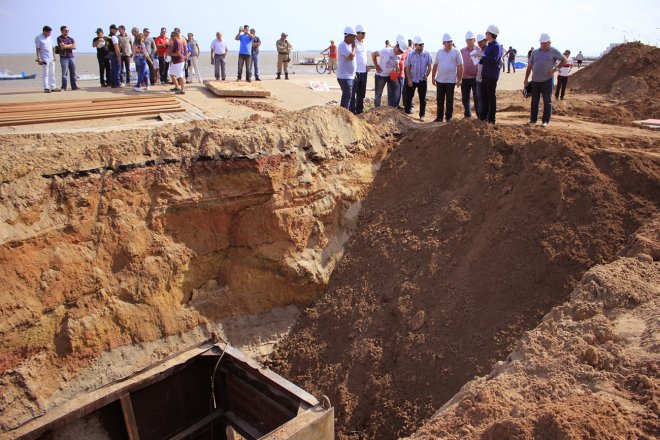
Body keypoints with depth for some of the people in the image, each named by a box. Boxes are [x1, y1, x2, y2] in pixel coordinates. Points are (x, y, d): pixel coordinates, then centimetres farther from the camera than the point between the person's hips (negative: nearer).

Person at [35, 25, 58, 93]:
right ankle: (46, 88, -6)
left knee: (52, 74, 9)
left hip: (51, 59, 7)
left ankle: (53, 87, 13)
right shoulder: (38, 38, -5)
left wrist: (54, 56, 15)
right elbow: (38, 49, -8)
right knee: (45, 74, -6)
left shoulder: (49, 37, 15)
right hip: (44, 59, -7)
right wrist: (38, 58, -14)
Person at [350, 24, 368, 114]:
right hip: (355, 71, -8)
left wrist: (366, 65, 8)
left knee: (362, 93, 12)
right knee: (353, 93, -3)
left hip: (363, 71, 8)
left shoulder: (364, 43, 13)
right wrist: (353, 71, -19)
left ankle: (360, 110, 21)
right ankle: (352, 110, 2)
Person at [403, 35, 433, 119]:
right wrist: (409, 80, -8)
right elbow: (407, 68, -2)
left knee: (422, 99, 3)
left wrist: (426, 76, -7)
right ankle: (407, 112, 20)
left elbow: (429, 67, 3)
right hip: (412, 80, 0)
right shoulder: (411, 55, -4)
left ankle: (422, 115, 12)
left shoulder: (427, 55, -3)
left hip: (422, 80, 0)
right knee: (409, 97, 6)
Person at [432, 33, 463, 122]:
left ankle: (448, 117, 11)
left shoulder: (456, 52, -3)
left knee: (449, 100, 2)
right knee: (439, 99, 7)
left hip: (451, 81, -3)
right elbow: (435, 65, 12)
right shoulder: (439, 52, 7)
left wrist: (459, 79, -8)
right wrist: (433, 77, 7)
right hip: (440, 80, 4)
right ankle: (439, 116, 16)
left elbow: (460, 67, -4)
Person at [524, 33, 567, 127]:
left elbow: (564, 60, 3)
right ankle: (533, 120, 18)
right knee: (534, 101, 9)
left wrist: (556, 69, -9)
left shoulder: (554, 51, 0)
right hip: (535, 80, 4)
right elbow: (530, 66, 12)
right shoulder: (535, 52, 10)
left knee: (547, 101, 0)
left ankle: (545, 121, 5)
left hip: (547, 80, -4)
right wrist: (526, 79, 7)